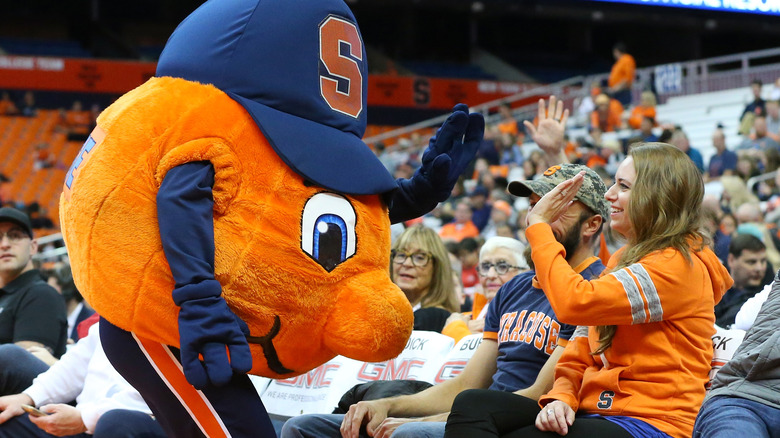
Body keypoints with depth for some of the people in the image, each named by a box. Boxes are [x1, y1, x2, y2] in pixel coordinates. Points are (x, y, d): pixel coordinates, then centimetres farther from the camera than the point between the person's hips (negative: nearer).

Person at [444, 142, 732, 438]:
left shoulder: (677, 265, -9)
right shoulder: (622, 261, 22)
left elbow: (574, 302, -21)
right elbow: (580, 352, 17)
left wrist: (539, 225, -8)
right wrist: (561, 398, -5)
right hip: (596, 411, 8)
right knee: (473, 405, -16)